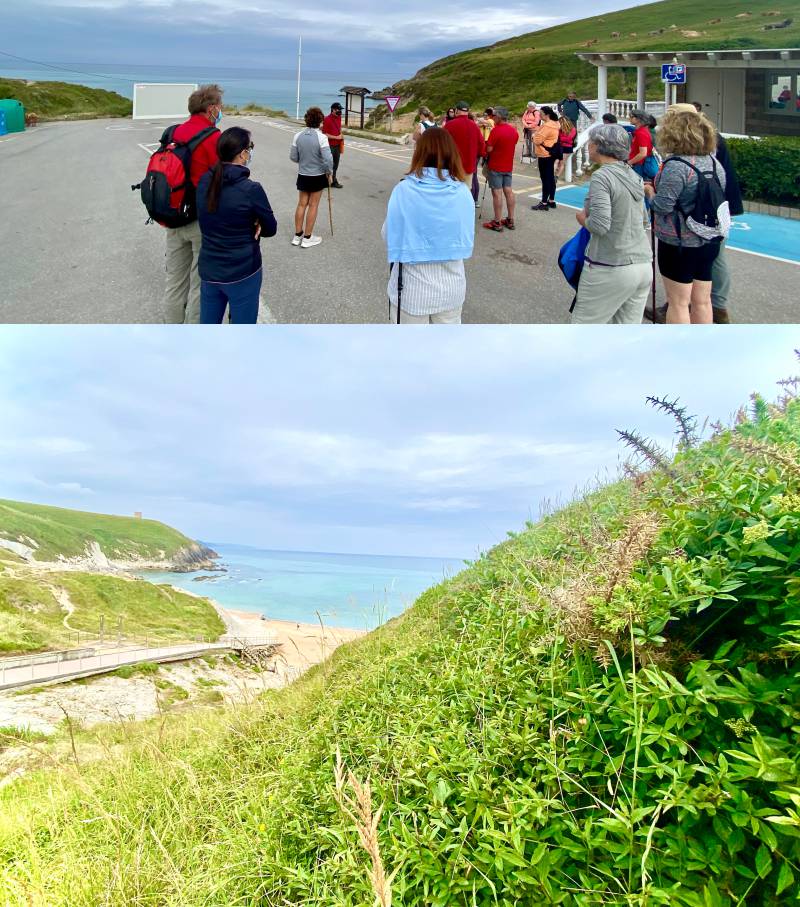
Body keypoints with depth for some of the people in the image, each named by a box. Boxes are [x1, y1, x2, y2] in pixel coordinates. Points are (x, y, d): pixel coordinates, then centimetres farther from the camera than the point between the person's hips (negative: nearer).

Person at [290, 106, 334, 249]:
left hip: (303, 175, 4)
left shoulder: (298, 136, -6)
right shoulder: (321, 137, -18)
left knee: (302, 204, 14)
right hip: (318, 176, -4)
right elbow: (328, 159, -20)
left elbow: (293, 157, 0)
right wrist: (329, 173, -3)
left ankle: (297, 236, 20)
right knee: (313, 205, 7)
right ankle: (307, 238, 13)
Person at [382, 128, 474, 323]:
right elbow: (467, 239, 3)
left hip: (412, 290, -2)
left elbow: (388, 235, -4)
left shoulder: (404, 190, -14)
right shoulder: (463, 192, -8)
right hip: (451, 288, 2)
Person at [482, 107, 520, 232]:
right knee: (509, 191, 10)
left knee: (497, 193, -4)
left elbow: (489, 149, -18)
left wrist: (487, 142, 3)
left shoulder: (496, 130, -18)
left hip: (496, 167, -7)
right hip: (509, 166, 7)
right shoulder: (514, 131, 6)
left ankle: (497, 223, -3)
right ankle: (510, 220, 15)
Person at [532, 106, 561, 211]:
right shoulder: (555, 124, 12)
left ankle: (544, 203, -7)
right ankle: (551, 200, 19)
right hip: (551, 154, 10)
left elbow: (537, 140, -20)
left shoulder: (547, 126, -19)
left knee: (545, 179, -8)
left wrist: (535, 134, 0)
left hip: (545, 155, -10)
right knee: (551, 178, 13)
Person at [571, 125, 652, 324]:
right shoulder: (633, 176, 11)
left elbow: (599, 225, -20)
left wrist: (582, 218, -1)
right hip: (642, 264, 8)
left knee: (584, 323, 5)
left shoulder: (602, 176, -12)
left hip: (610, 268, -8)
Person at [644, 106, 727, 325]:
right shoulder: (714, 162, 7)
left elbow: (662, 206, -20)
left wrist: (649, 190, 0)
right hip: (709, 241, 8)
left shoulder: (676, 165, -19)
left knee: (678, 302, 2)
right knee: (702, 301, 15)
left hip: (679, 243, -8)